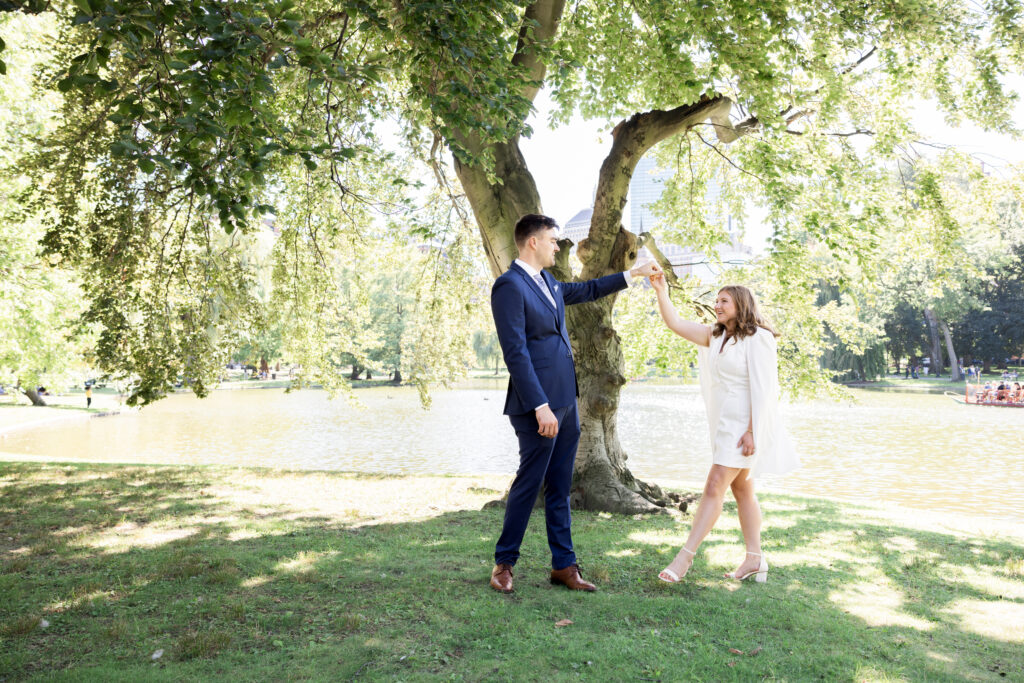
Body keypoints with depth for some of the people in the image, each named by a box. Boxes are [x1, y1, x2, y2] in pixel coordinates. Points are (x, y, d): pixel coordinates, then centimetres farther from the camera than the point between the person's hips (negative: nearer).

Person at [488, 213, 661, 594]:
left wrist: (633, 274, 36)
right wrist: (540, 406, -23)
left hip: (564, 401, 9)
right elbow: (516, 352, -19)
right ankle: (504, 564, 16)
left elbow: (586, 291, 34)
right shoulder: (509, 286, -14)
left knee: (560, 487, 12)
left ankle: (563, 565, 20)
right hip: (539, 405, -9)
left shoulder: (547, 282, 15)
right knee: (529, 483, 0)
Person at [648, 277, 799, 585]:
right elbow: (675, 323, 9)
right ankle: (754, 559, 20)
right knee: (741, 489, 12)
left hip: (745, 424, -9)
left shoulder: (757, 337, -11)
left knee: (715, 487, -11)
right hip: (724, 422, 9)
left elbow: (762, 388, -16)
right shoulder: (715, 335, 13)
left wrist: (752, 431, -21)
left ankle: (686, 556, -11)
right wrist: (661, 292, -4)